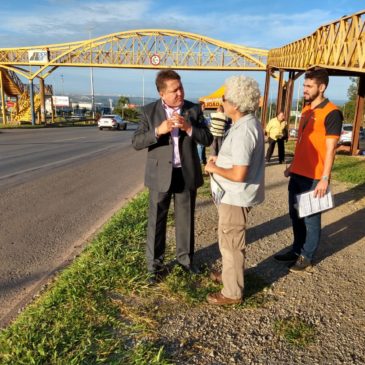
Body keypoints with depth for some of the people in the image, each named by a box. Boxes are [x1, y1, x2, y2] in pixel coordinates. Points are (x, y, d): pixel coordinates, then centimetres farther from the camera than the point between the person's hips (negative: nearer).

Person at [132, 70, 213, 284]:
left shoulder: (194, 110, 1)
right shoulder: (149, 112, -4)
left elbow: (208, 139, -4)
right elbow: (137, 142, -9)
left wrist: (188, 128, -21)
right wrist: (158, 131, -25)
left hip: (187, 174, 2)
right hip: (160, 175, -1)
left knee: (186, 220, 14)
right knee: (157, 222, 6)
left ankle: (185, 258, 33)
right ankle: (155, 265, 21)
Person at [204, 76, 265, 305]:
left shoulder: (243, 130, -26)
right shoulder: (249, 122, 6)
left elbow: (239, 174, -30)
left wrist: (214, 168, -14)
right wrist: (220, 159, 8)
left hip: (236, 197, -10)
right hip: (235, 195, 10)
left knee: (231, 243, 5)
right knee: (229, 240, 25)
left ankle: (232, 292, 21)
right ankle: (230, 273, 45)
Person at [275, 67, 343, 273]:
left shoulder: (331, 113, -12)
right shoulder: (306, 109, 12)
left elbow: (330, 149, -16)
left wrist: (325, 178, -19)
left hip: (314, 177, -8)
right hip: (298, 174, 8)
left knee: (311, 219, 5)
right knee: (296, 215, 17)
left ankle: (307, 258, 21)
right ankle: (297, 250, 33)